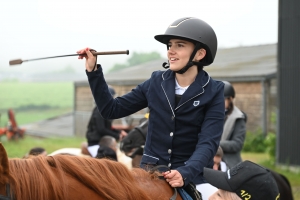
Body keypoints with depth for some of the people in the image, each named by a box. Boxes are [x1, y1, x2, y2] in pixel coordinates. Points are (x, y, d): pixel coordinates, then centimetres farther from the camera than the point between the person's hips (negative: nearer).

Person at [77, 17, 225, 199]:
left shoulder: (213, 92, -7)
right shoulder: (156, 82, 2)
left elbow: (208, 142, -16)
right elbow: (111, 110, 7)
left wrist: (185, 173, -32)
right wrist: (93, 71, -3)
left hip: (192, 174, -2)